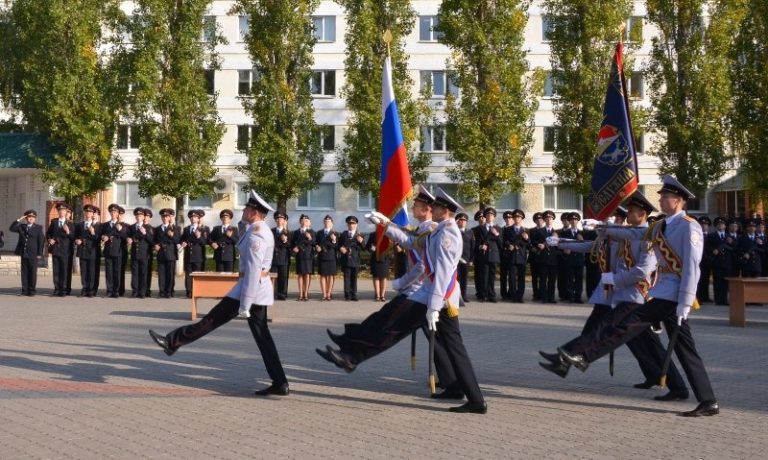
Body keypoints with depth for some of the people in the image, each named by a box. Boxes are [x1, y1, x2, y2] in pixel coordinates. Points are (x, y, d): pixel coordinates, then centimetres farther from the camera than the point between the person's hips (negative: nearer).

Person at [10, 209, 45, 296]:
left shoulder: (38, 228, 2)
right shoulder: (21, 226, 13)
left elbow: (41, 241, -1)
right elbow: (12, 228, 0)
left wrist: (39, 253, -7)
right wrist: (18, 220, -7)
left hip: (33, 254, -3)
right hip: (24, 253, 3)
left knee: (33, 272, 0)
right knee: (24, 272, 4)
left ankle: (32, 290, 5)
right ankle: (25, 290, 8)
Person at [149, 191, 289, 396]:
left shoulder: (255, 234, -17)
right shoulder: (263, 230, 16)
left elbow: (253, 271, -22)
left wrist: (244, 305, -22)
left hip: (252, 287, -10)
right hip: (261, 287, 10)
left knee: (212, 320, 1)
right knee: (262, 335, 7)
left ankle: (173, 342, 11)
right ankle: (279, 383, 5)